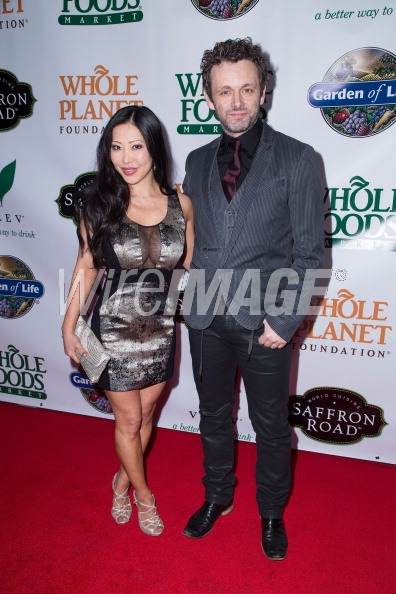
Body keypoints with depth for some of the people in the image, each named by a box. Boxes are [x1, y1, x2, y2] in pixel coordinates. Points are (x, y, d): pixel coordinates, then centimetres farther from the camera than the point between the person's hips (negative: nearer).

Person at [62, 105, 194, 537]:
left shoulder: (180, 205, -7)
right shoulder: (99, 204, -10)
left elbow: (190, 267, 3)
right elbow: (86, 266, -2)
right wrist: (69, 325, -2)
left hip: (160, 330, 2)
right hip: (114, 330, -2)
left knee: (145, 415, 19)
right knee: (128, 420, 12)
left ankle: (124, 480, 48)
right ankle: (143, 494, 39)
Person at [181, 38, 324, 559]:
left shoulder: (297, 159, -5)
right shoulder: (198, 162, 8)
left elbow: (310, 252, -7)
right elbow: (191, 239, 10)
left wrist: (284, 321, -13)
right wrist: (194, 300, 1)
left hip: (264, 322, -3)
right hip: (206, 319, 4)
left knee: (271, 427, 14)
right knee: (213, 417, 20)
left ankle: (272, 513, 41)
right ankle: (218, 497, 45)